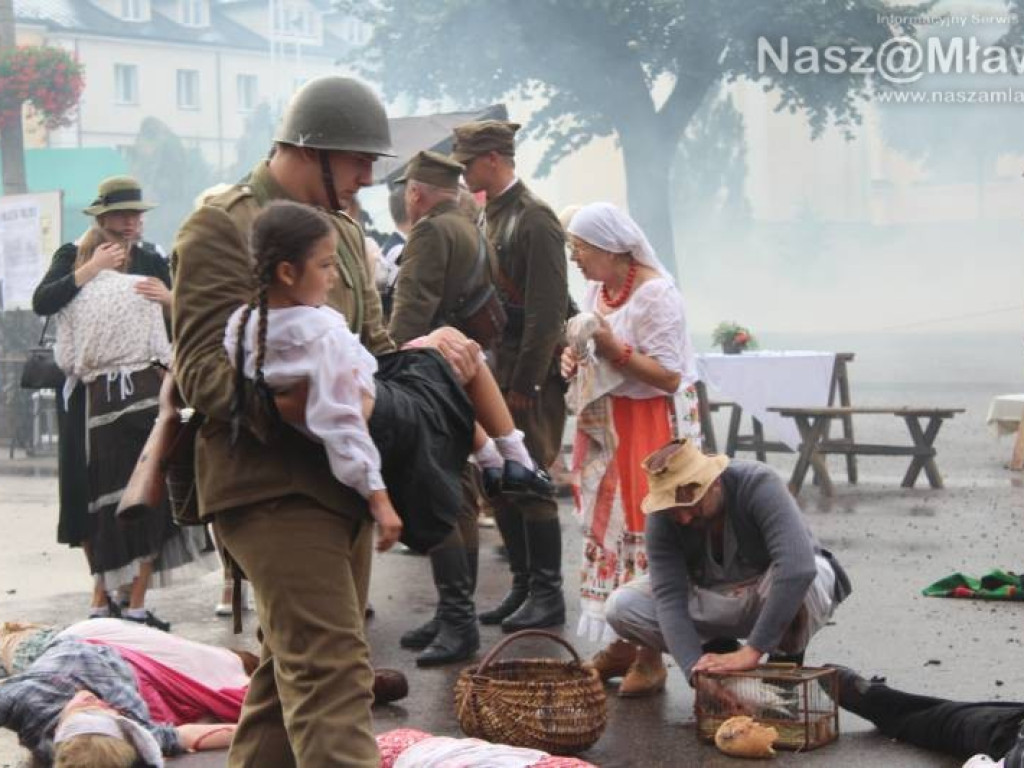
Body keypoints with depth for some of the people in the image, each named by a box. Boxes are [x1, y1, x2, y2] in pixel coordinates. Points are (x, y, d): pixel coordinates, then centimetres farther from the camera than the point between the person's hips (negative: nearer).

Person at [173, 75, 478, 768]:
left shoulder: (343, 229, 20)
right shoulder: (223, 227, -8)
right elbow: (202, 367, -15)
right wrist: (277, 402, -33)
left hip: (342, 474, 9)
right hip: (272, 482, -9)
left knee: (294, 663, 15)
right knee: (332, 672, -16)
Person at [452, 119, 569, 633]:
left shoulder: (533, 219, -13)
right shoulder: (491, 216, 13)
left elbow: (547, 309, -18)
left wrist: (524, 383, -18)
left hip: (530, 378, -9)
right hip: (495, 374, 9)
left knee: (531, 485, -3)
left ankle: (548, 597, 7)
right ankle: (523, 586, 23)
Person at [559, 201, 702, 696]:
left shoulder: (656, 293, -15)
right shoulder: (597, 289, 10)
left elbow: (670, 377, -18)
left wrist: (614, 350, -24)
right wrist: (575, 357, 1)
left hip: (650, 428, -8)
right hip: (604, 428, 8)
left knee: (645, 535, -7)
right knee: (606, 528, 9)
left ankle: (651, 657, -1)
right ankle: (619, 645, 18)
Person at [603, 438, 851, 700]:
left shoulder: (758, 486, -32)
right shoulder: (662, 519, -20)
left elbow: (798, 568, -45)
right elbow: (668, 597, -24)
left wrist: (752, 651, -47)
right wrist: (695, 670, -39)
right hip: (713, 597, 4)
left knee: (814, 576, -40)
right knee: (620, 607, -18)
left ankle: (787, 662, -10)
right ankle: (718, 650, 2)